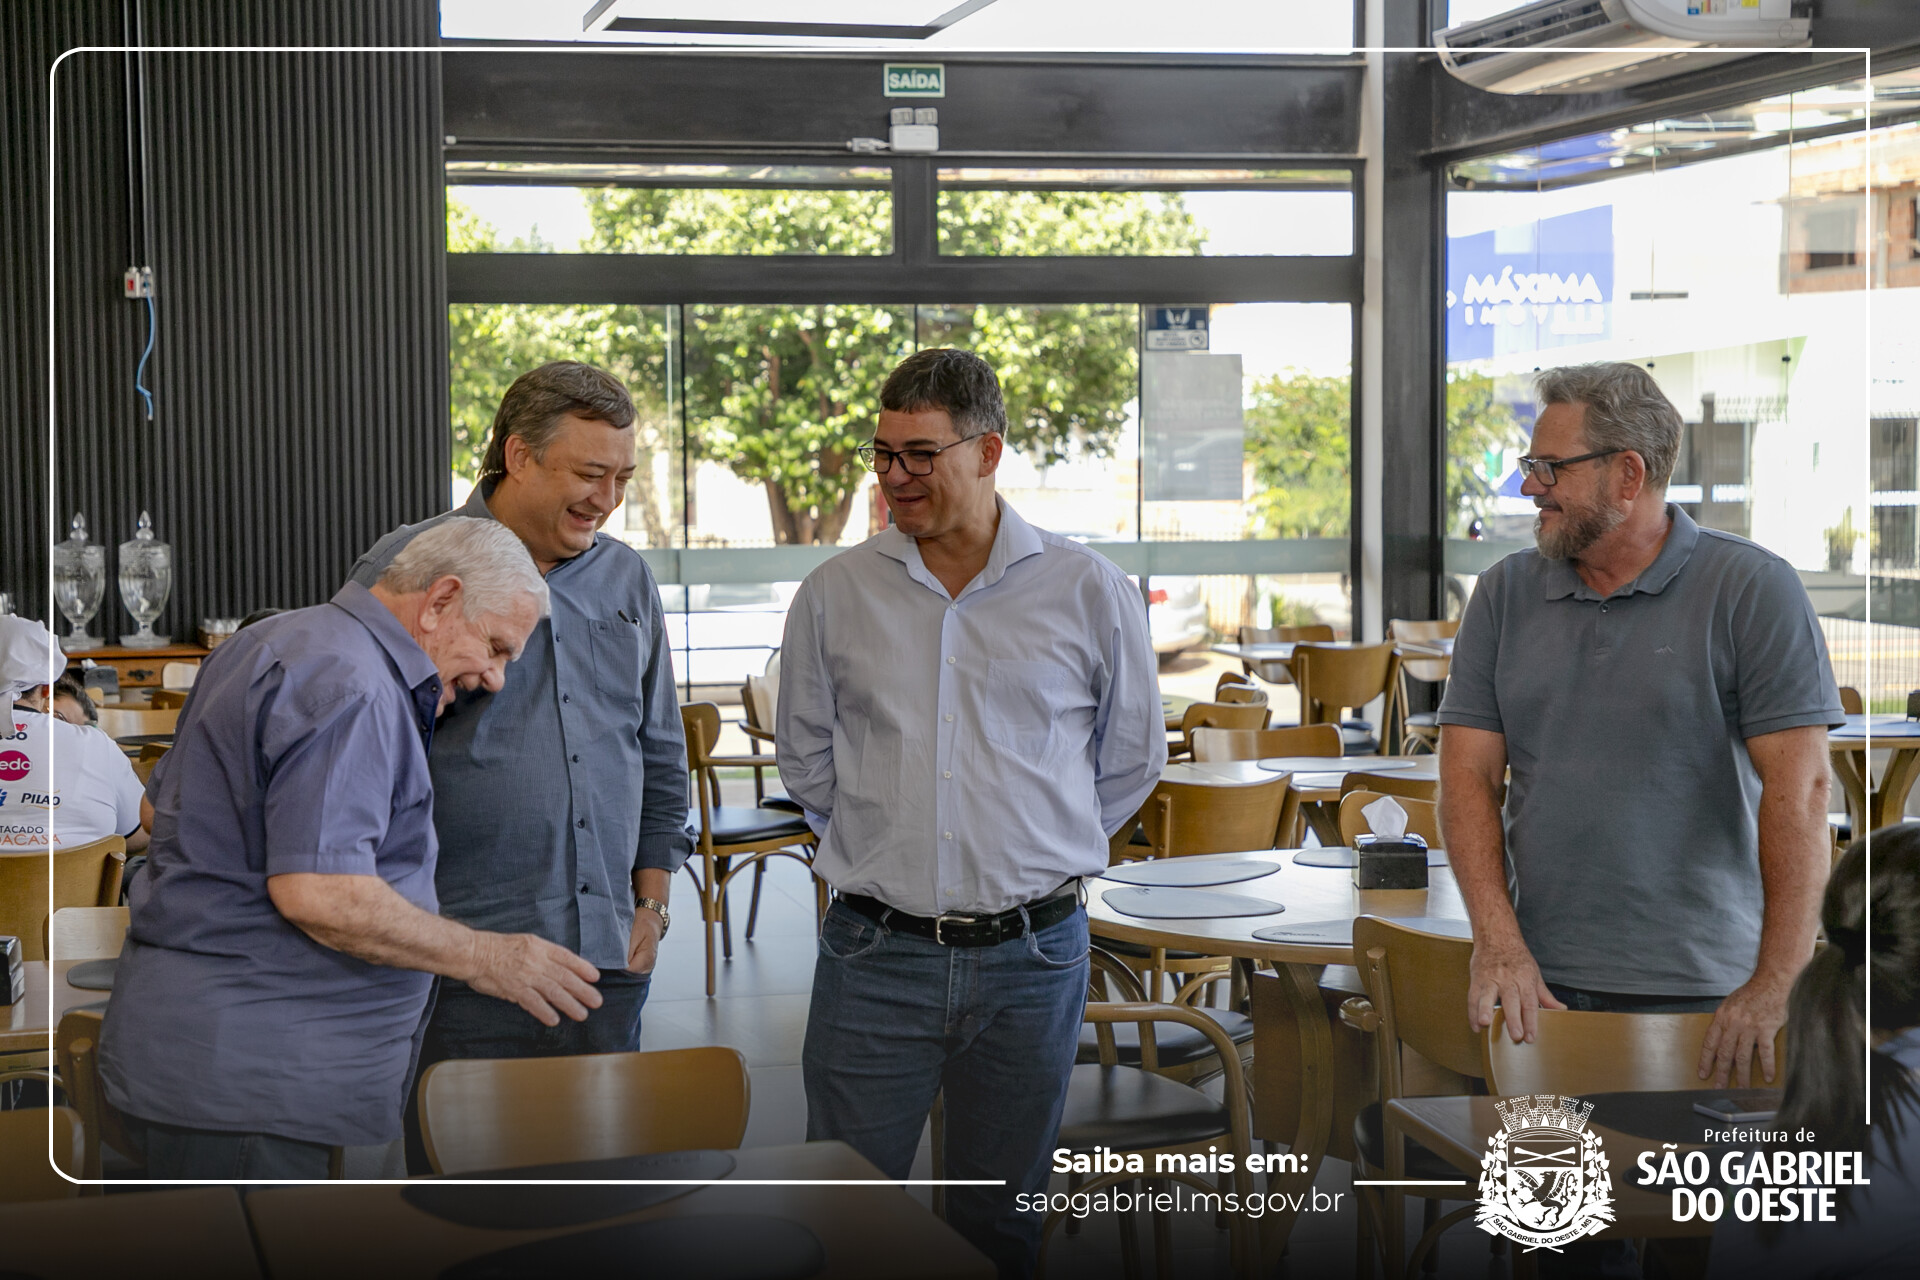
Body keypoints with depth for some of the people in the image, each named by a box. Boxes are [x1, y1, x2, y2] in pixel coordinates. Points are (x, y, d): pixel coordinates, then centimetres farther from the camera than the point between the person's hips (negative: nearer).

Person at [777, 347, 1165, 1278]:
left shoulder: (1089, 593, -1)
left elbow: (1131, 757, 11)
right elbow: (805, 759, 14)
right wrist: (881, 855, 9)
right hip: (873, 956, 1)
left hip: (1030, 958, 0)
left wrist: (1040, 855, 10)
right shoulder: (835, 595, 2)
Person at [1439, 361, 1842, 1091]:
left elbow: (1799, 789, -10)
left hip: (1704, 991, -3)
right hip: (1542, 985, 3)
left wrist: (1776, 984, -17)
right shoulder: (1504, 595, 9)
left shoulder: (1753, 590, -4)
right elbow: (1469, 776, 4)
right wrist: (1499, 947, -9)